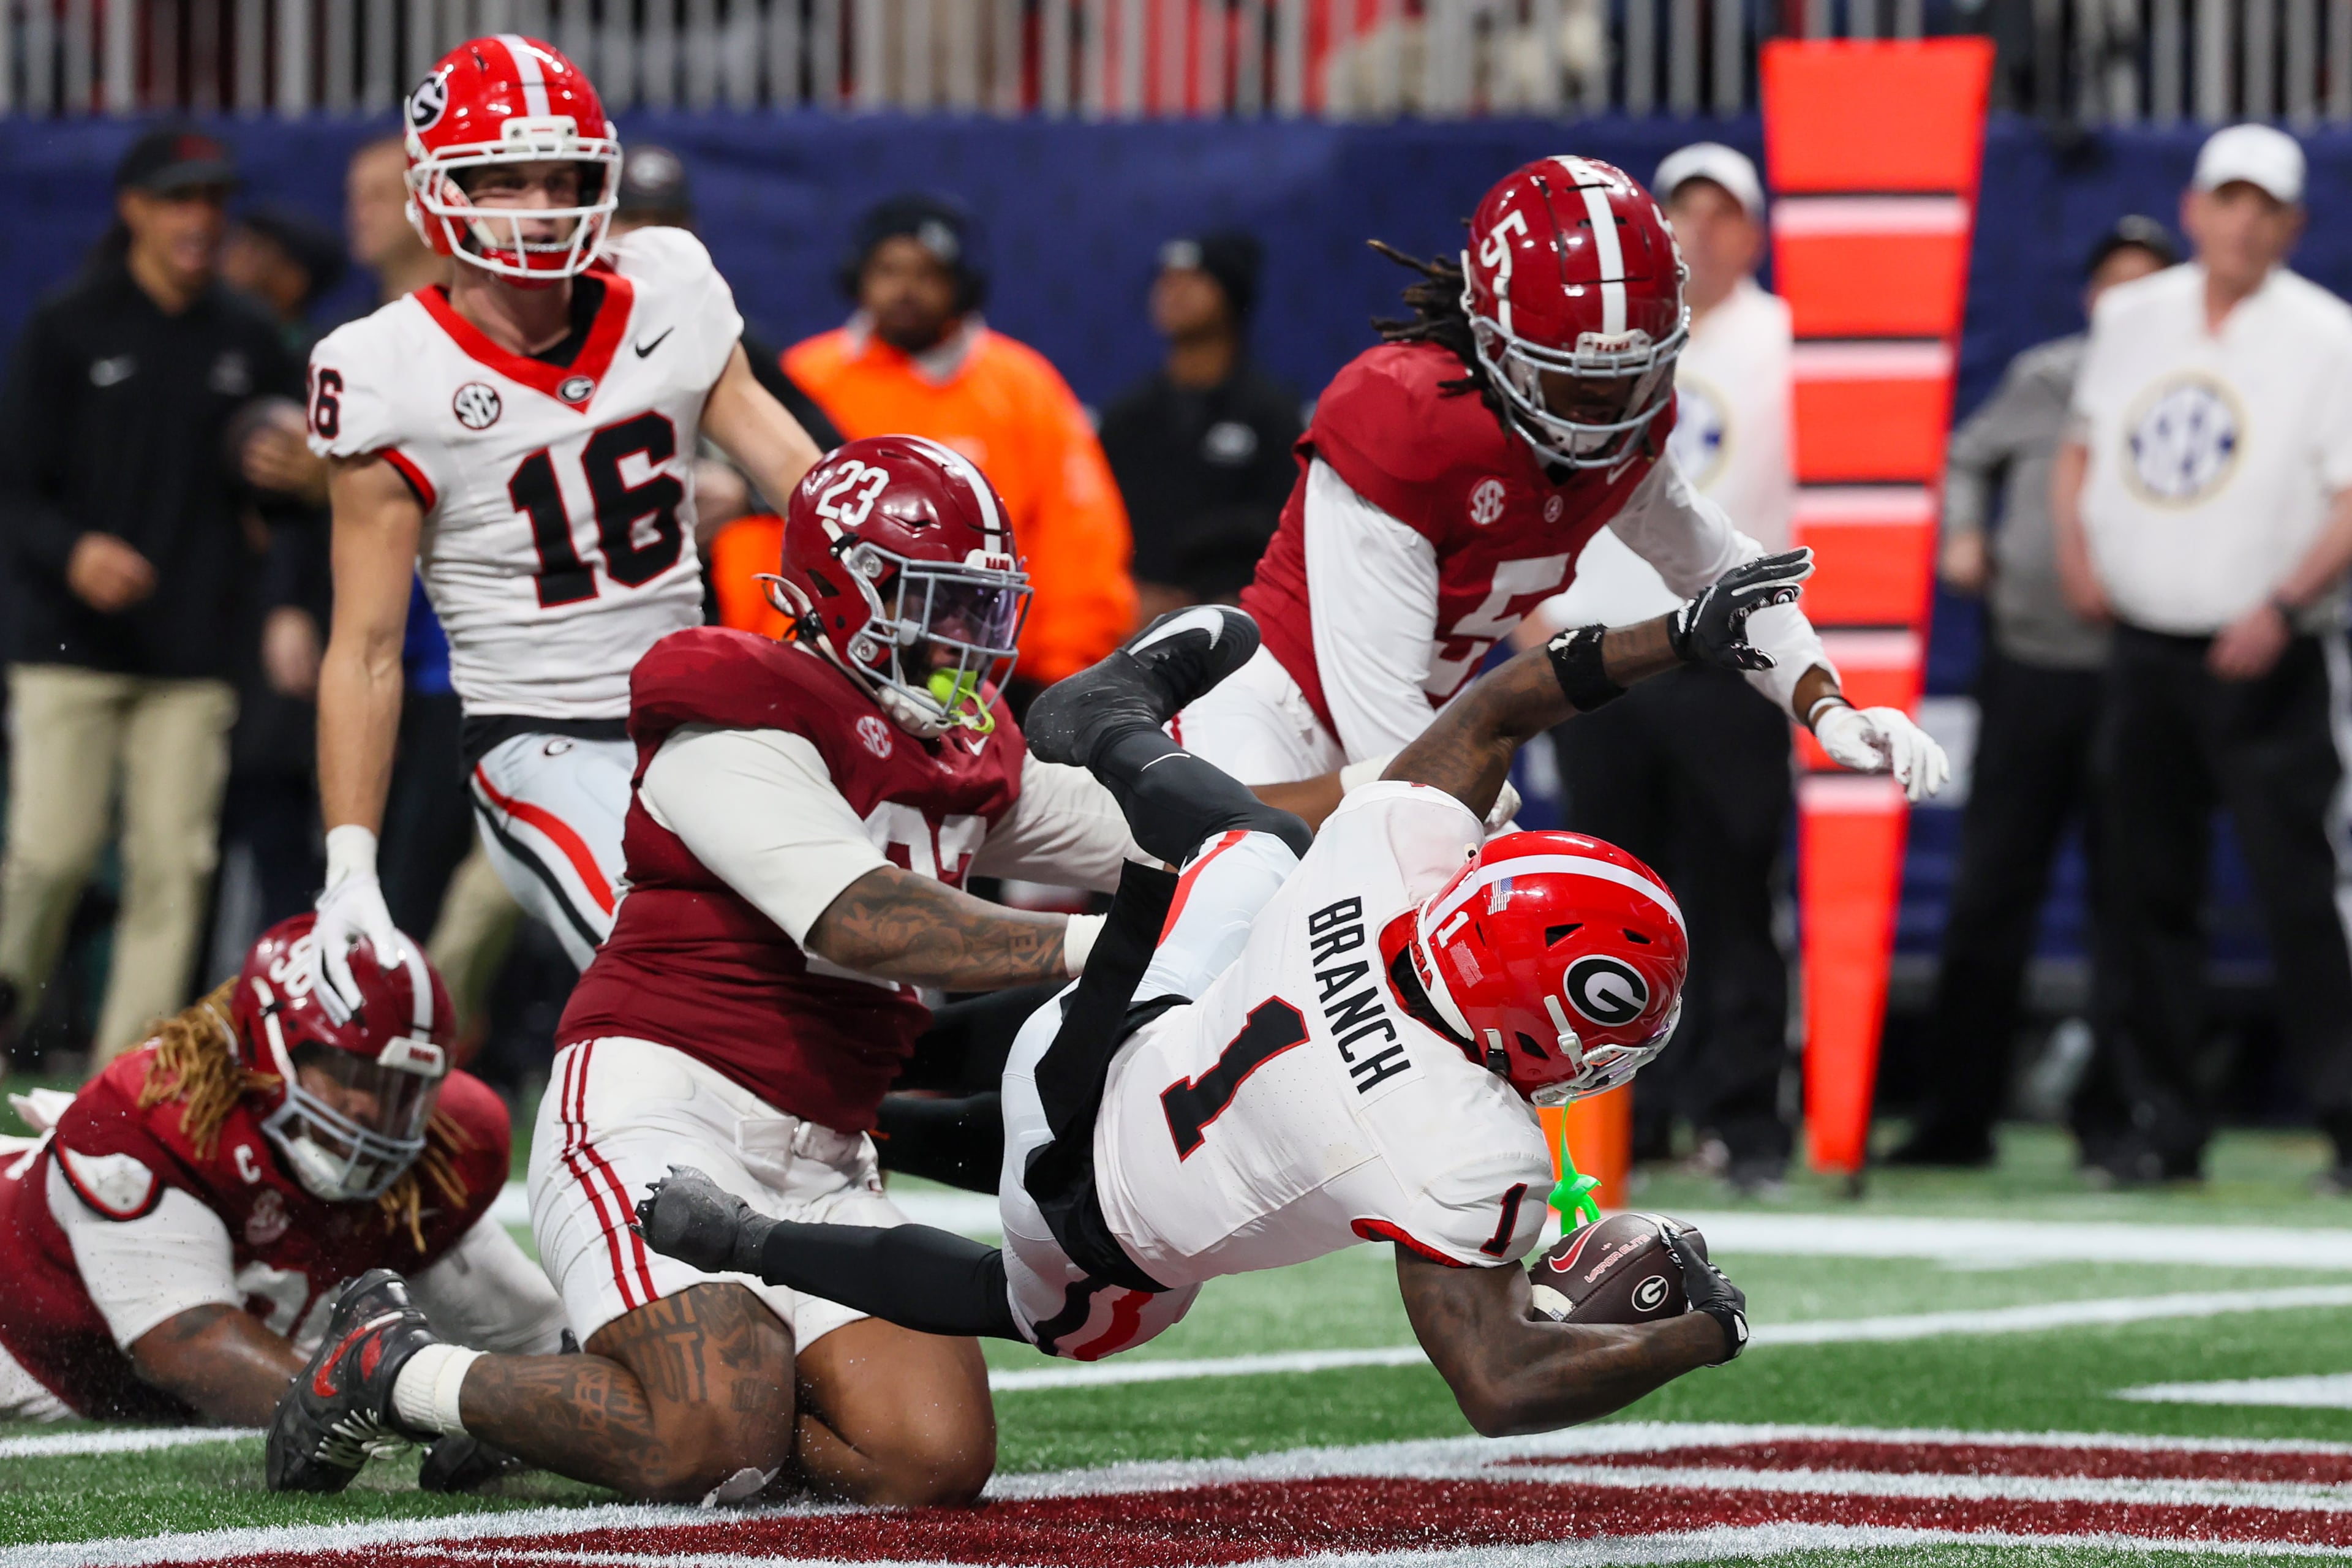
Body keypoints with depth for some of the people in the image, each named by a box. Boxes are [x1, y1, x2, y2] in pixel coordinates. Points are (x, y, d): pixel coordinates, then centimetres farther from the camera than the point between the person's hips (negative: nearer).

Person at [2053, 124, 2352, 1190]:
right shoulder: (2131, 321, 11)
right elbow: (2081, 449, 22)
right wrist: (2076, 549, 3)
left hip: (2266, 661, -5)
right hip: (2143, 651, 5)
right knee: (2142, 889, 6)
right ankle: (2153, 1122, 12)